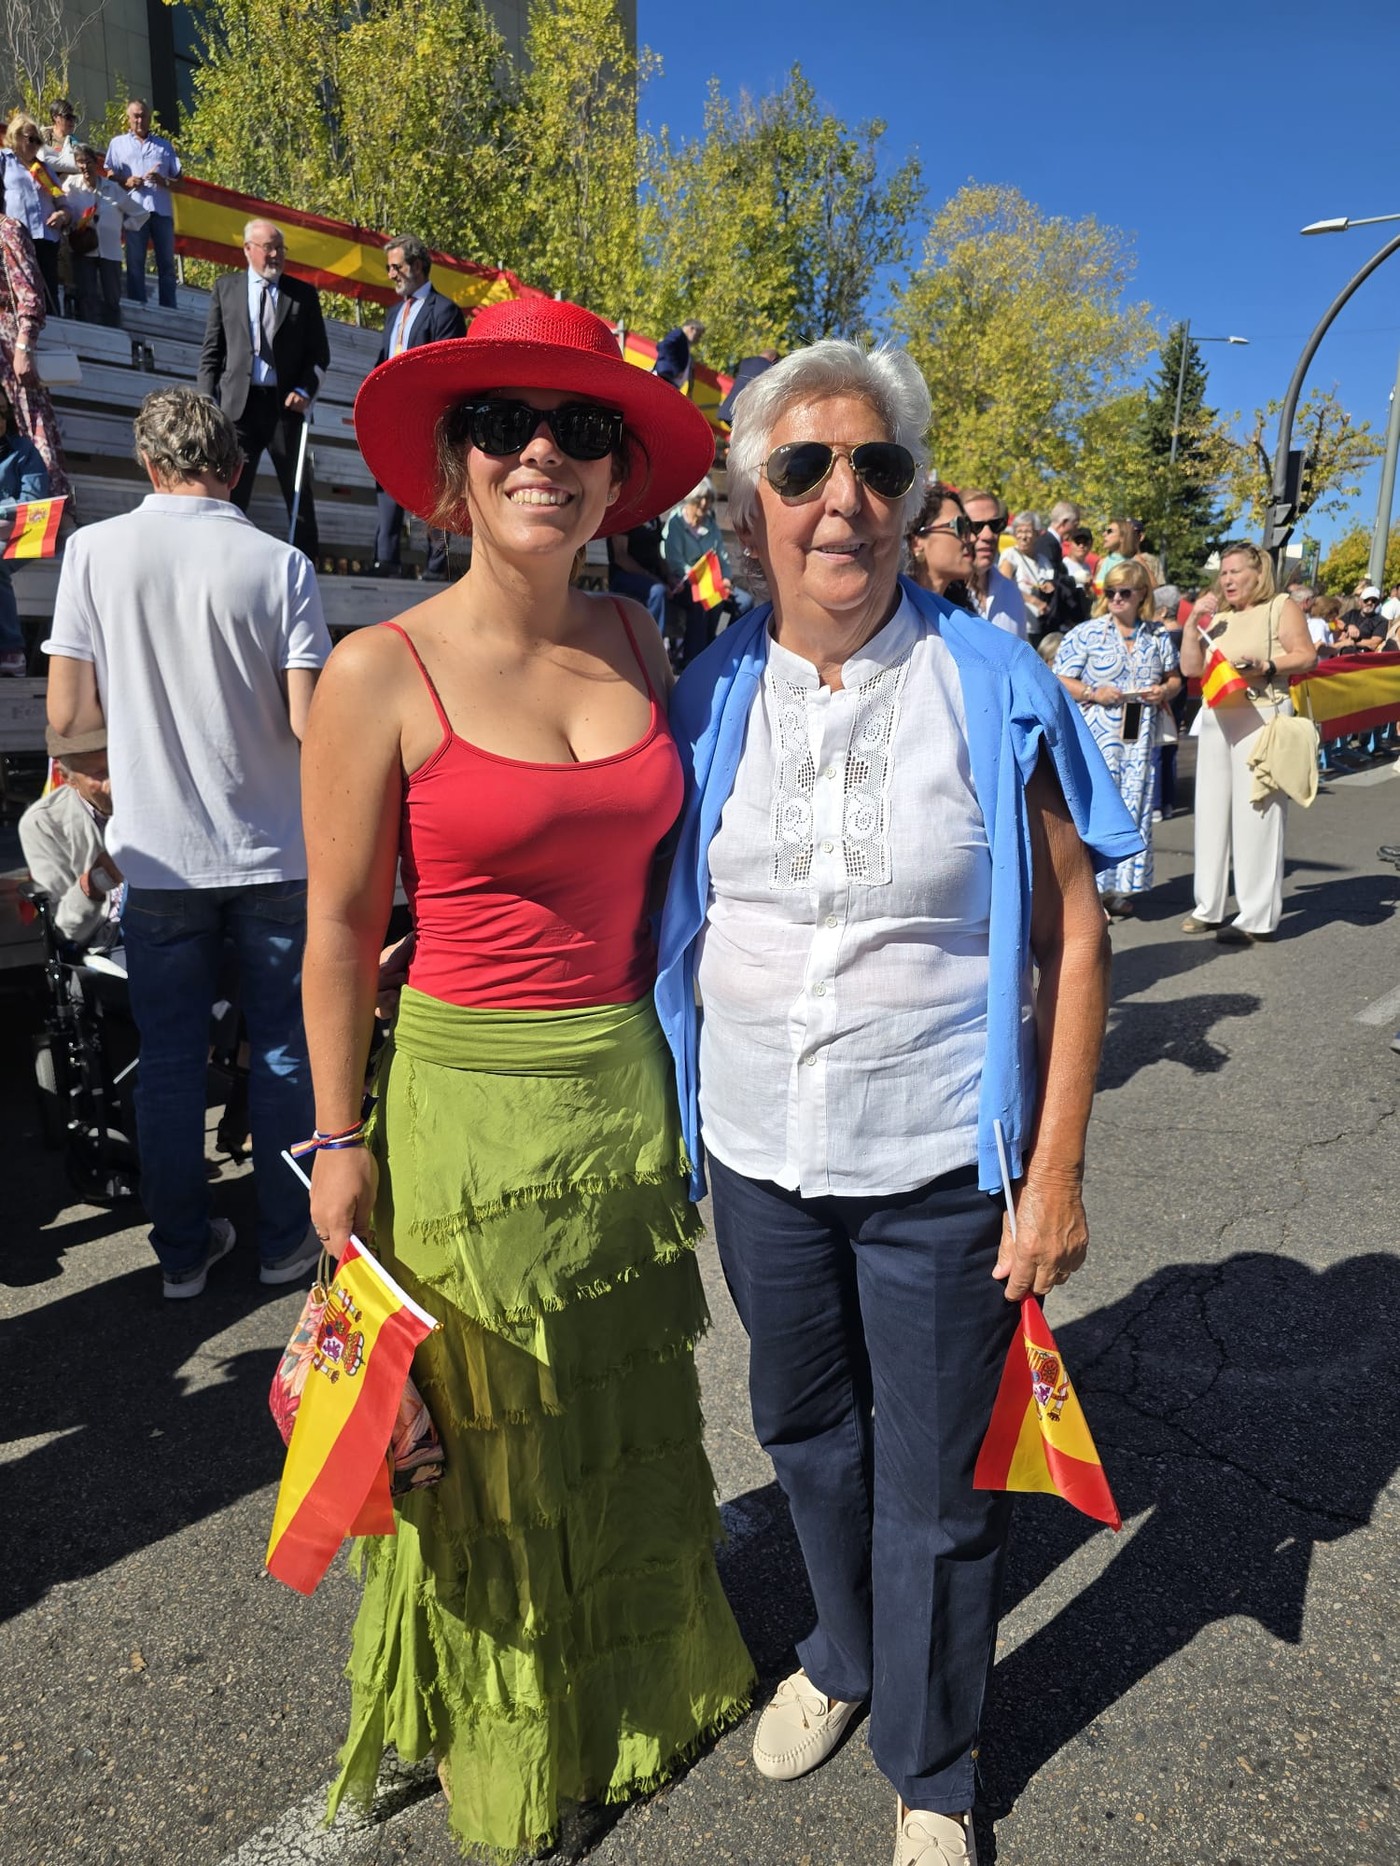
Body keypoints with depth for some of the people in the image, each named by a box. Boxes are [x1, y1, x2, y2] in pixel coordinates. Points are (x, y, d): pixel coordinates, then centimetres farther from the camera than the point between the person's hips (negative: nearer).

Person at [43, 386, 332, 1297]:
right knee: (283, 1051, 12)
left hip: (158, 855, 1)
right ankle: (286, 1239, 23)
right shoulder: (279, 564, -8)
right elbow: (309, 723, -13)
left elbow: (69, 713, -5)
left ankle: (184, 1250, 24)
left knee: (169, 1059, 12)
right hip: (272, 852, -1)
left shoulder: (96, 549, -4)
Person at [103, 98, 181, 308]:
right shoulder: (118, 143, 18)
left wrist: (163, 181, -5)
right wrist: (126, 182, -10)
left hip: (162, 210, 1)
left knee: (167, 263, -2)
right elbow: (110, 178, 11)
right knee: (135, 263, -5)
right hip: (135, 210, -1)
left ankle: (169, 311, -1)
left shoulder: (164, 145, 21)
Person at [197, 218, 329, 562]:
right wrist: (207, 401, 0)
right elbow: (211, 351, 9)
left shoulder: (304, 294, 9)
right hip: (239, 403, 1)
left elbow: (320, 353, 9)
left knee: (299, 491, 3)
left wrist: (305, 391, -7)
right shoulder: (225, 288, 11)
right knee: (232, 488, 1)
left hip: (286, 404, 0)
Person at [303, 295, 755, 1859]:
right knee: (482, 1436, 15)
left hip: (630, 1086, 5)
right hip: (468, 1100, -4)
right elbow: (339, 931, -8)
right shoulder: (380, 674, -13)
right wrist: (339, 1142, -6)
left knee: (630, 1416, 22)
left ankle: (643, 1684, 51)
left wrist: (672, 1068, 13)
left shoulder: (635, 643, 2)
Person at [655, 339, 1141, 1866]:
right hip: (757, 1153, 3)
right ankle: (842, 1655, 53)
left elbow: (1073, 938, -7)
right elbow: (662, 920, 8)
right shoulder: (710, 694, 0)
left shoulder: (992, 688, -9)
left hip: (938, 1167, -3)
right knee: (806, 1435, 23)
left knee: (936, 1485, 12)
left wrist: (1056, 1170, -10)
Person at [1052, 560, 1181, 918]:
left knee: (1136, 808, 6)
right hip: (1097, 736, -4)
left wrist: (1165, 691, -3)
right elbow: (1061, 682, -2)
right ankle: (1090, 890, -3)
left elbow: (1174, 678, 20)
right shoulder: (1086, 633, 1)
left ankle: (1119, 889, 16)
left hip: (1142, 738, 5)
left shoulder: (1158, 636, 13)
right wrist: (1093, 694, -16)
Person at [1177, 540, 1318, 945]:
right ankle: (1209, 907, 14)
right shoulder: (1218, 617, 16)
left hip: (1261, 718, -6)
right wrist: (1193, 622, 3)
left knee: (1255, 814, -8)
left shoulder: (1281, 607, 2)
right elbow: (1191, 667, 11)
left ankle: (1257, 917, -6)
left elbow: (1306, 656, -6)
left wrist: (1266, 666, -20)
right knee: (1212, 812, 7)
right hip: (1216, 718, 6)